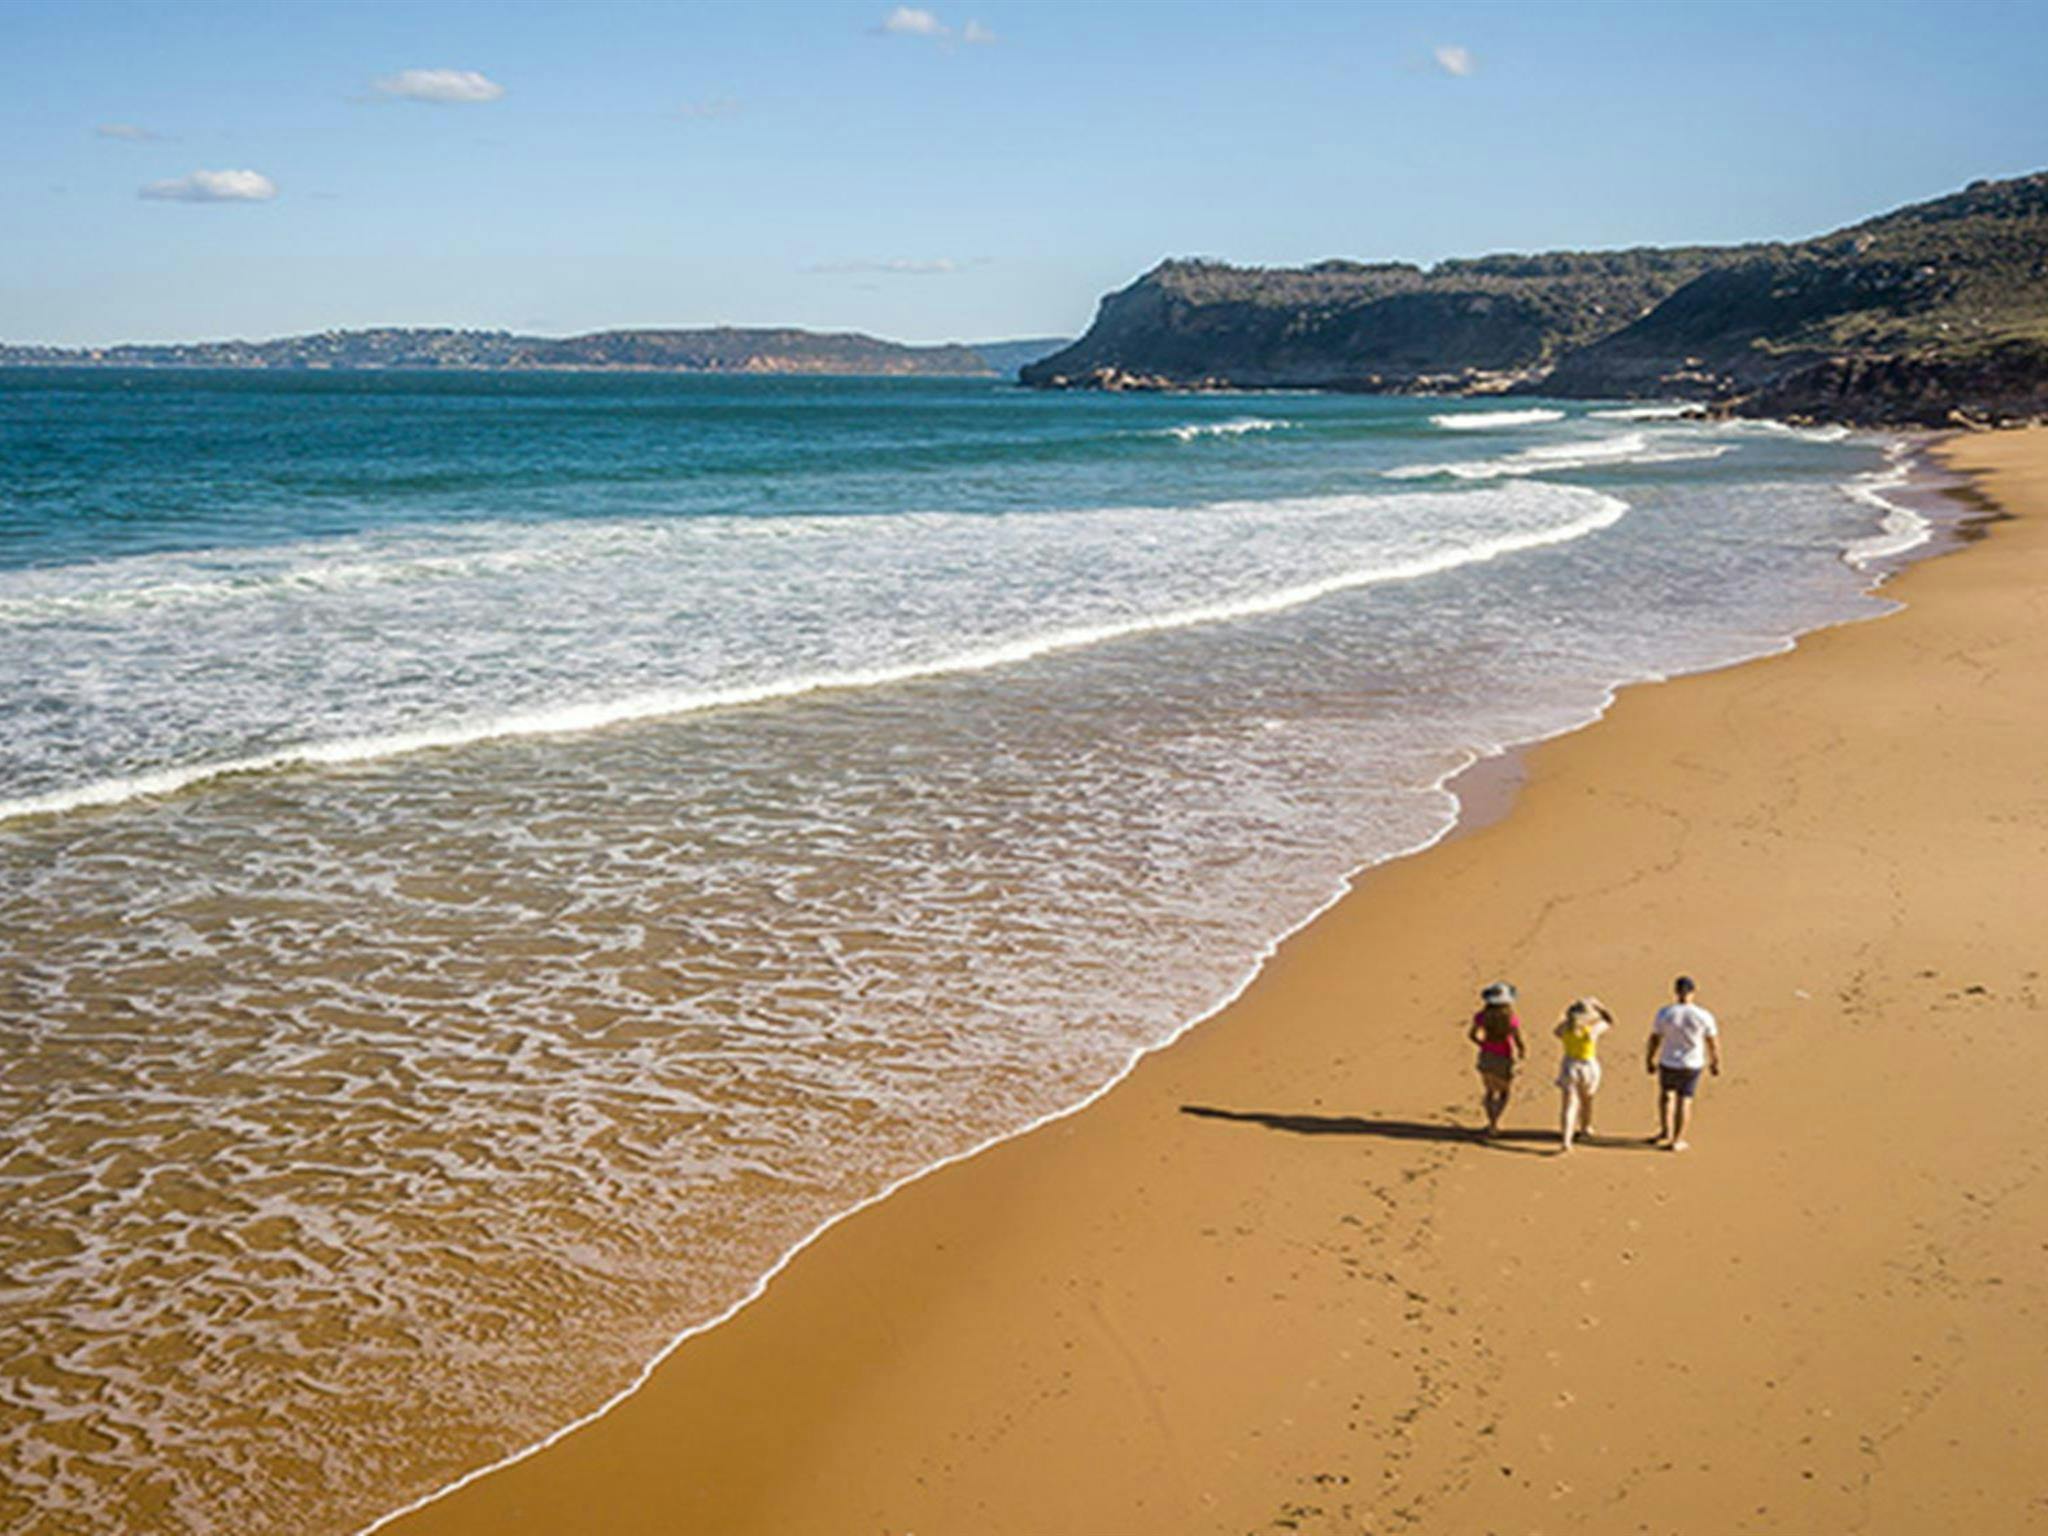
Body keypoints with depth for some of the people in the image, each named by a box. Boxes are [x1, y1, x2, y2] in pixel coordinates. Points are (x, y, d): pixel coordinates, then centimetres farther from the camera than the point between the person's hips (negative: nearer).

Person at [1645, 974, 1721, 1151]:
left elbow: (1654, 1040, -8)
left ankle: (1665, 1130, 22)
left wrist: (1649, 1061, 7)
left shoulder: (1664, 1013, -15)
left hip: (1668, 1064, 0)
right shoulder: (1703, 1016, -15)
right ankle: (1677, 1140, 19)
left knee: (1666, 1093, 26)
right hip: (1692, 1066, 0)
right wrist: (1715, 1063, 11)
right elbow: (1713, 1043, -5)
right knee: (1684, 1100, 14)